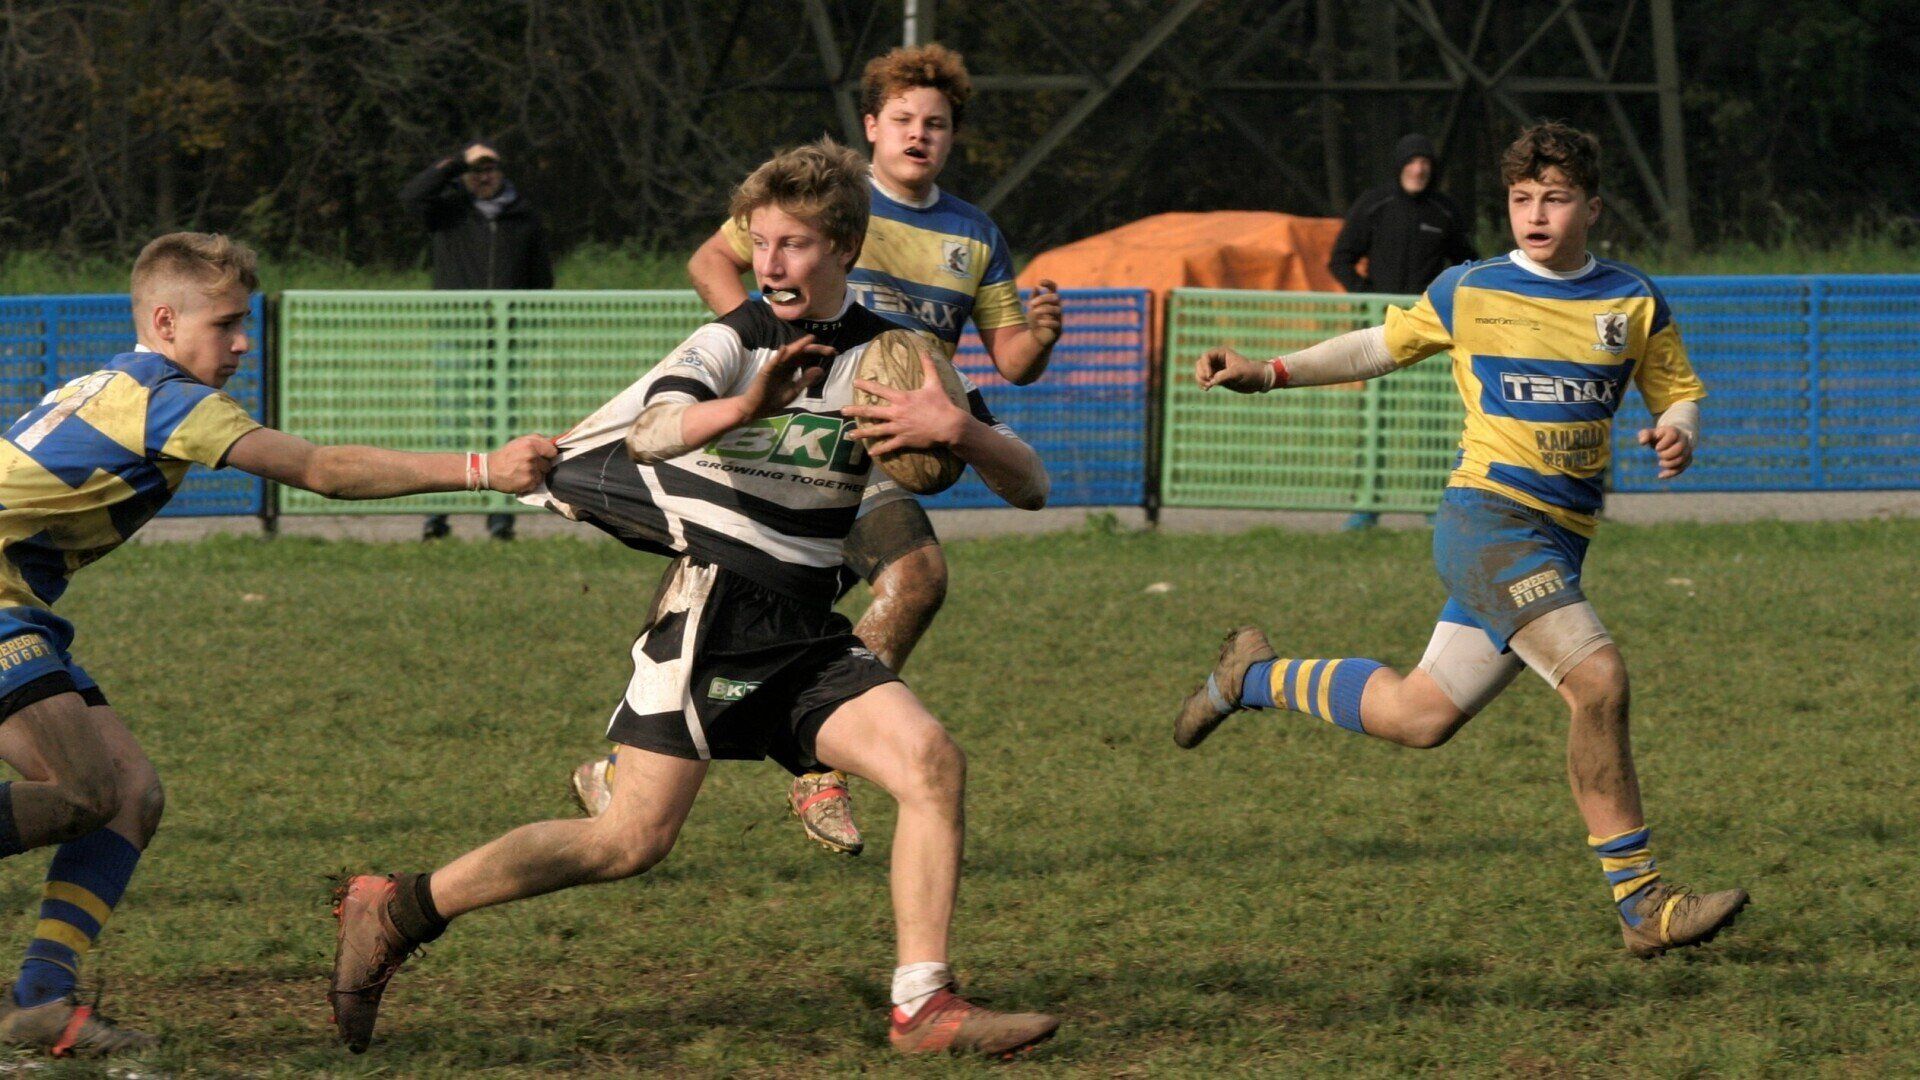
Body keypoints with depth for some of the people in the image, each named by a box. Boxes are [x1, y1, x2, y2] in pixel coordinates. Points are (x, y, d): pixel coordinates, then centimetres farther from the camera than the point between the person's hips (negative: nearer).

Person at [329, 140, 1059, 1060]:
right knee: (632, 839, -13)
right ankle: (396, 913, -1)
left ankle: (923, 1006, -14)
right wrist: (743, 407, -48)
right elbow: (651, 432, -28)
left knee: (931, 760, -17)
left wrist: (958, 430, -20)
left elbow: (1030, 487, 2)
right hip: (709, 614, -5)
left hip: (805, 637, 5)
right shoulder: (732, 343, -5)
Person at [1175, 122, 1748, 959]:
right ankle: (1642, 904, -17)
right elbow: (1382, 347, 17)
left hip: (1558, 543, 5)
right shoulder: (1468, 292, 3)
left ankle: (1255, 678, 33)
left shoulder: (1633, 302, 9)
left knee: (1418, 716, 8)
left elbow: (1679, 390, 15)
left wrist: (1679, 433, -9)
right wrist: (1267, 374, 9)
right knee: (1597, 679, -22)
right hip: (1488, 514, -5)